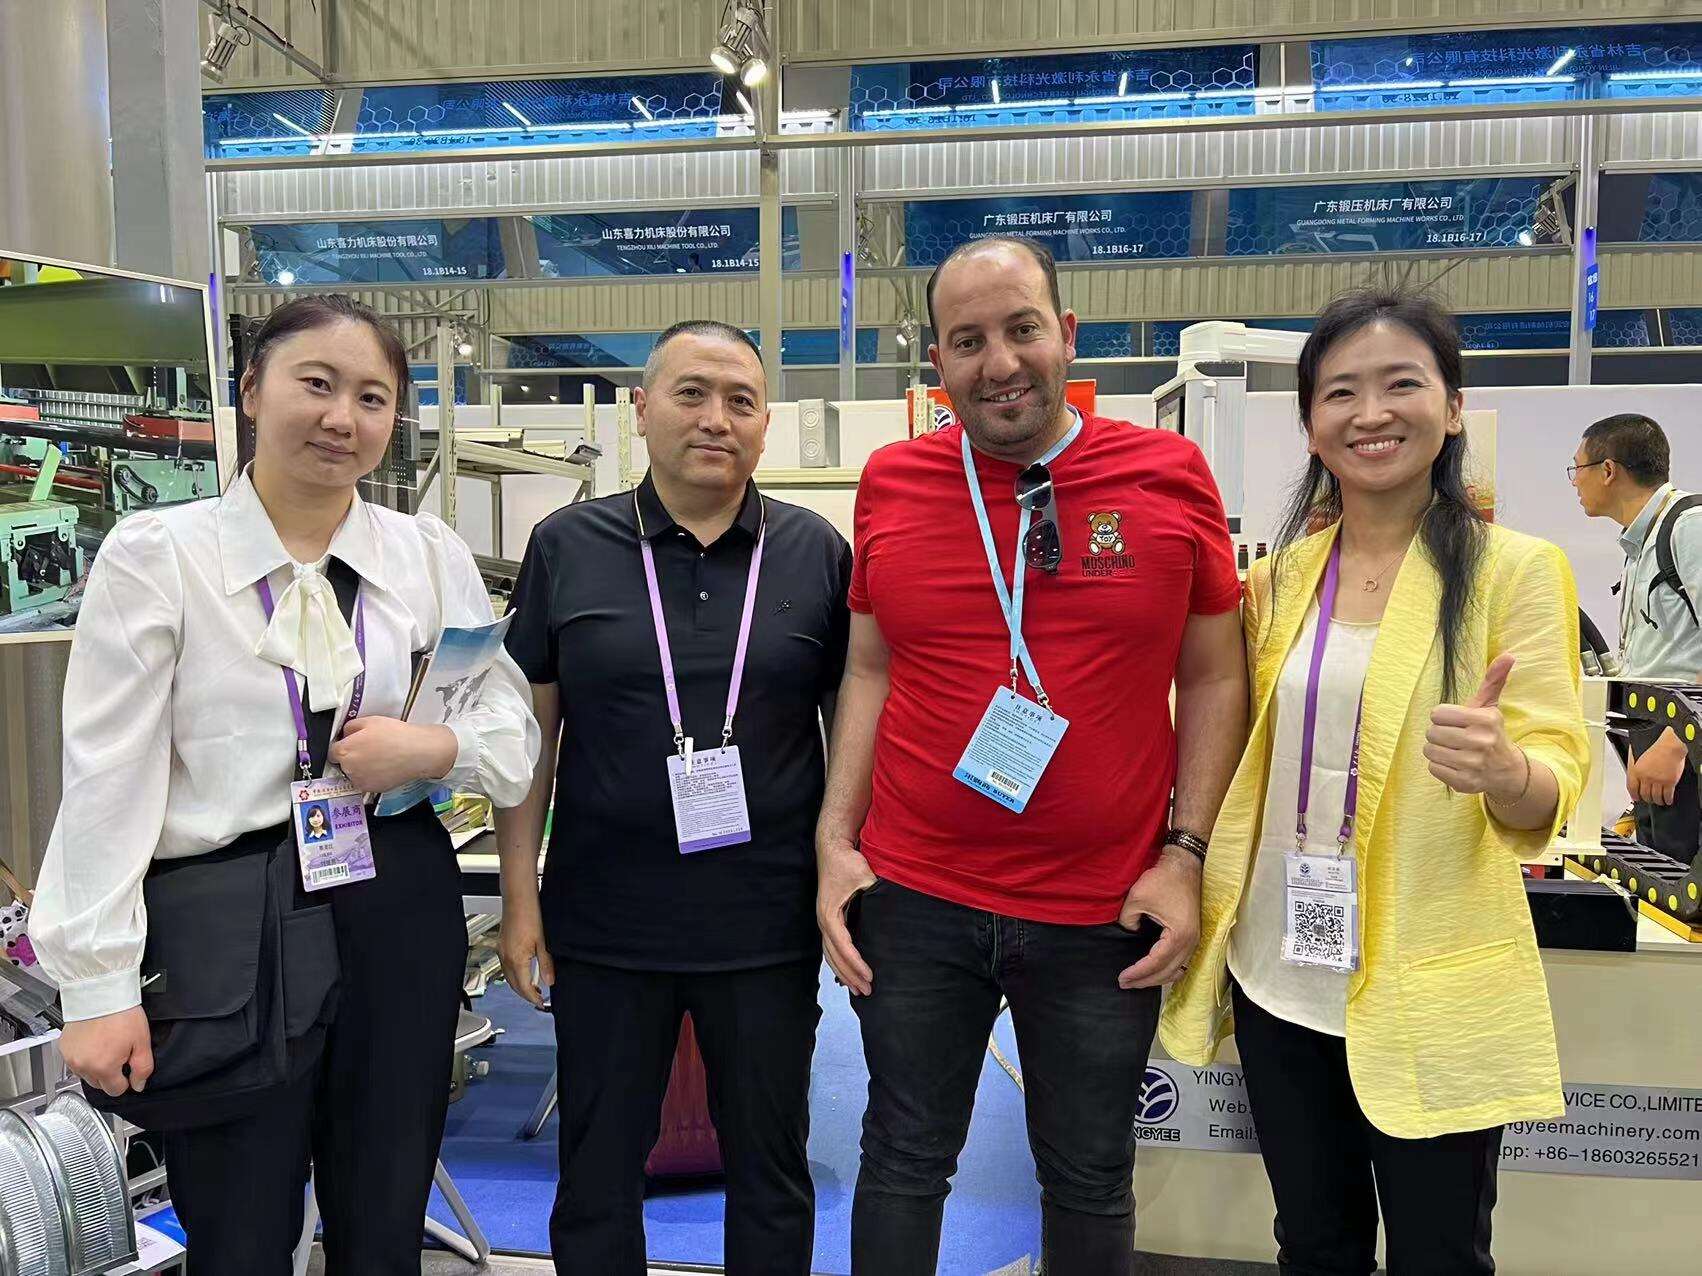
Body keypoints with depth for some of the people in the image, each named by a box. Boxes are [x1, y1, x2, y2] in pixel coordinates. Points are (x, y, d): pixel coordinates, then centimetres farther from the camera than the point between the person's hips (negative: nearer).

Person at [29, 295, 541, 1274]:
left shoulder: (433, 557, 3)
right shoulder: (155, 554, -4)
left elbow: (517, 741, 6)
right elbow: (108, 781, -5)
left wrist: (437, 750, -14)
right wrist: (99, 985, -6)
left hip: (399, 915, 3)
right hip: (226, 935, -2)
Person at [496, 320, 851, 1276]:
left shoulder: (818, 553, -1)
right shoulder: (566, 547, -1)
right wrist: (521, 898, 0)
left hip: (769, 924, 0)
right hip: (604, 920, 0)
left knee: (772, 1170, 17)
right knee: (598, 1171, 17)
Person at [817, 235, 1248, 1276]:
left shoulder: (1170, 475, -5)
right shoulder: (892, 483, 0)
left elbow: (1215, 680, 1)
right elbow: (869, 672, 7)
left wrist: (1184, 855, -5)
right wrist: (835, 842, 0)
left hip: (1107, 913, 0)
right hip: (913, 899, 1)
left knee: (1091, 1182, 18)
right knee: (905, 1161, 17)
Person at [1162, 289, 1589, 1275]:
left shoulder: (1517, 569, -8)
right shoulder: (1281, 576, 5)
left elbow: (1552, 787, -12)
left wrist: (1503, 770, -33)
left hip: (1431, 994, -4)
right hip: (1280, 974, 4)